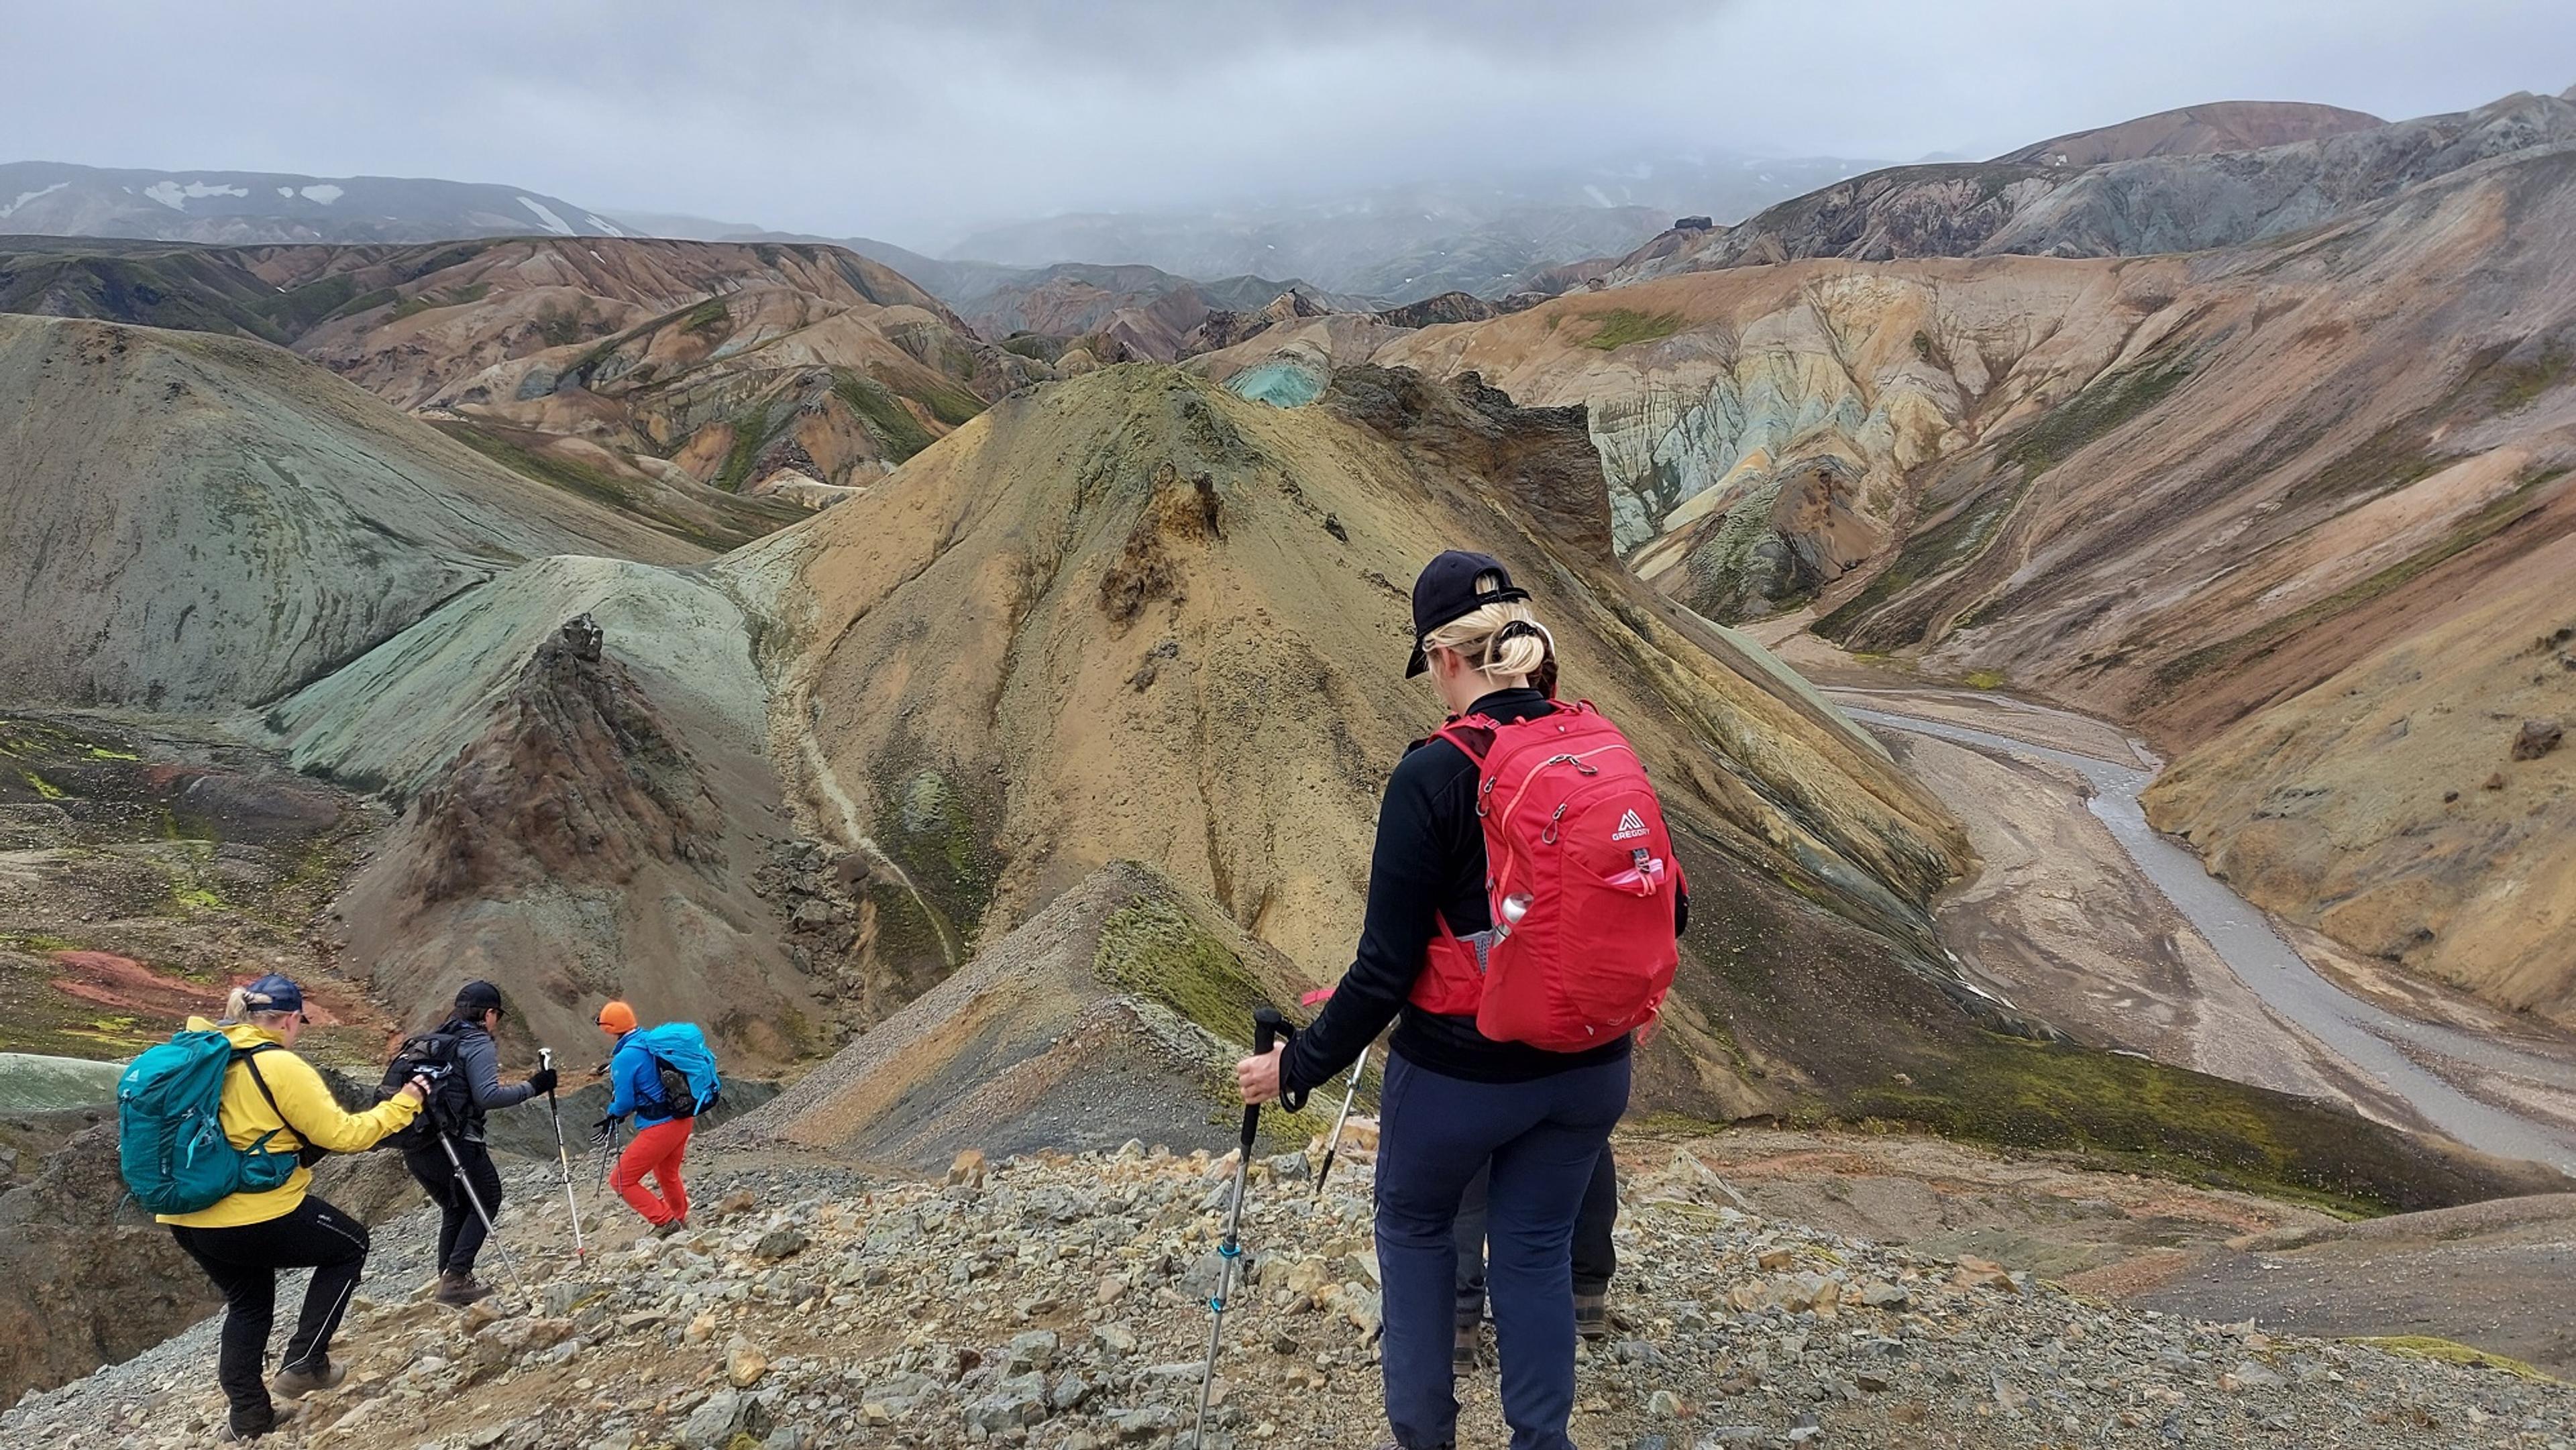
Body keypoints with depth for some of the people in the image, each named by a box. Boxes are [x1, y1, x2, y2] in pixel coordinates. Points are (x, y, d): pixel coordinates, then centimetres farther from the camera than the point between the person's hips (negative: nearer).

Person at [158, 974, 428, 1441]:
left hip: (184, 1218, 8)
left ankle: (249, 1415, 28)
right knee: (349, 1246, 16)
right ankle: (304, 1363, 10)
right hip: (258, 1216, -8)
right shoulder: (281, 1067, -15)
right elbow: (343, 1135, -12)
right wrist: (403, 1104, 0)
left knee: (248, 1305, 27)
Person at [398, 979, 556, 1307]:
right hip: (454, 1142, -8)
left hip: (414, 1147, 8)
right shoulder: (478, 1044, -6)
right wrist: (532, 1087, -11)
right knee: (487, 1200, 9)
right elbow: (487, 1096, -17)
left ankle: (448, 1280, 16)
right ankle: (456, 1276, -4)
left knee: (453, 1208, 21)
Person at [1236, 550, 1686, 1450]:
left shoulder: (1431, 778, -20)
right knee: (1536, 1245, 20)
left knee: (1415, 1228, 22)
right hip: (1590, 1070, 4)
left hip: (1460, 1076, -4)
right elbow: (1665, 912, 3)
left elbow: (1385, 967, -18)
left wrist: (1297, 1068, -6)